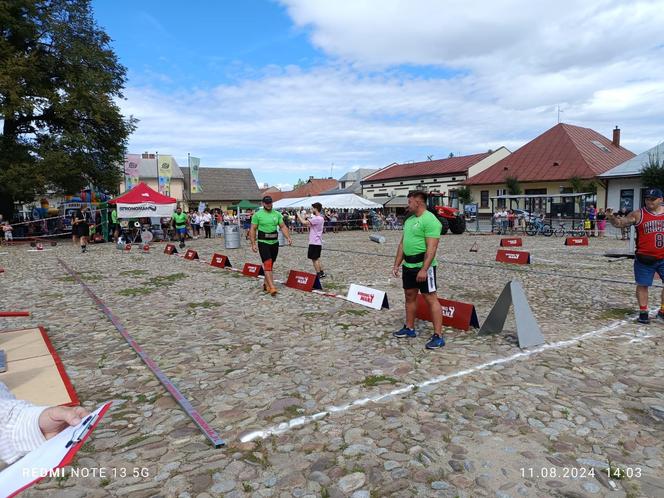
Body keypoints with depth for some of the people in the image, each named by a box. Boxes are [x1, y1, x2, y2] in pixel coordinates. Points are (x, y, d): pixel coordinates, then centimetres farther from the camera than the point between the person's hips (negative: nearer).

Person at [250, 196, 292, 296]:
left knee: (271, 265, 13)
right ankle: (272, 288, -17)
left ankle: (266, 284, 29)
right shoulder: (257, 214, -3)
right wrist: (253, 244, -10)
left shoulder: (277, 214, 7)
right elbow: (253, 229, -3)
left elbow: (283, 226, 6)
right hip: (263, 242, -5)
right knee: (267, 265, -12)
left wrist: (288, 238, -9)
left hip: (275, 242, 5)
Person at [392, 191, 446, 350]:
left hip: (423, 266, -9)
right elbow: (402, 244, 18)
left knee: (430, 298, -5)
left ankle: (438, 336, -1)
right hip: (408, 265, 9)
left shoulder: (430, 220, -14)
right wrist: (396, 265, 14)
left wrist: (424, 269, -27)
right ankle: (409, 328, 30)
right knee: (410, 296, 16)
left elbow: (431, 248, -22)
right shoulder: (409, 220, 14)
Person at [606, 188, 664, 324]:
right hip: (644, 258, -3)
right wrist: (611, 218, -27)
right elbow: (620, 223, -9)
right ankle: (643, 312, 17)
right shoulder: (638, 214, -5)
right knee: (642, 285, 4)